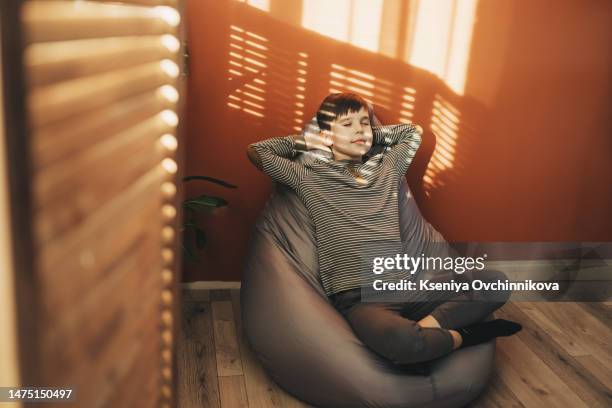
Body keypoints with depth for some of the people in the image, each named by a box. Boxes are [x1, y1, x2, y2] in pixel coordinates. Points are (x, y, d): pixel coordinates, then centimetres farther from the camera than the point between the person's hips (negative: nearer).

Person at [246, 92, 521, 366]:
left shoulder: (387, 168, 20)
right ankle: (463, 336, -11)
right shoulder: (311, 178, 8)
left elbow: (414, 131, 37)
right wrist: (307, 140, 14)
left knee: (494, 282, -13)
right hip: (356, 298, -5)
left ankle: (424, 327, -23)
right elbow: (256, 152, 5)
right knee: (402, 341, -39)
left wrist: (371, 134, 24)